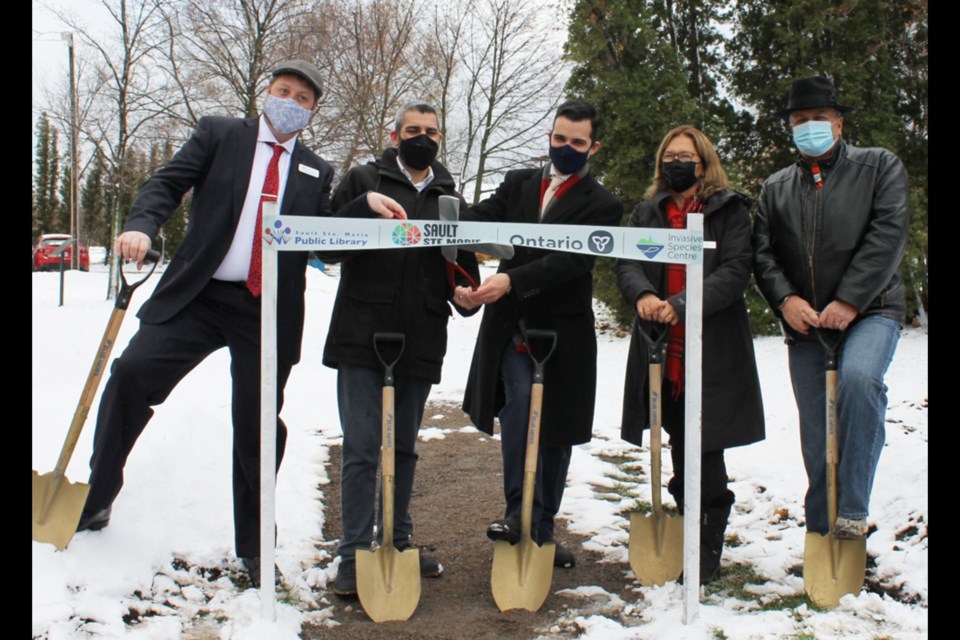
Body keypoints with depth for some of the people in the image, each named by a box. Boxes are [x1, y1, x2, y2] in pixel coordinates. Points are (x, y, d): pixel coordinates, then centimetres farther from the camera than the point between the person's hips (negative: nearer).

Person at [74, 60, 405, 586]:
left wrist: (366, 206, -6)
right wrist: (142, 225, -20)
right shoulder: (219, 134, 8)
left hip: (270, 313, 1)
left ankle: (253, 547, 21)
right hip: (197, 296, -1)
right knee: (131, 373, -18)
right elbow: (168, 183, 0)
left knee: (258, 427, 4)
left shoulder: (316, 172, 14)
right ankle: (97, 498, 4)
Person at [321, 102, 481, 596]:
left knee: (404, 449, 14)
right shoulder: (363, 181, 6)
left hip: (421, 345, 4)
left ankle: (398, 545, 26)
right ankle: (354, 556, 4)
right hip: (362, 338, -4)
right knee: (362, 450, -5)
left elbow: (462, 261, 20)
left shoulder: (450, 198, 17)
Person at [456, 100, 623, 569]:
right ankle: (520, 510, -13)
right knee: (520, 403, -22)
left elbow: (571, 261, -16)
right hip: (510, 327, 1)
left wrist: (511, 280, -29)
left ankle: (541, 528, 22)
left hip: (563, 333, -1)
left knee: (556, 433, 8)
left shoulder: (602, 205, -1)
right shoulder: (518, 183, 10)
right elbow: (475, 222, -3)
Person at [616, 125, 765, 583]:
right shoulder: (646, 213, 14)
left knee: (705, 452, -3)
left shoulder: (730, 210, 2)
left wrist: (681, 305, -23)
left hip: (713, 349, -4)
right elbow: (627, 263, 3)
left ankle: (707, 549, 10)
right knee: (680, 447, 12)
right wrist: (642, 294, -20)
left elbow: (735, 271, -10)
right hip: (661, 347, 4)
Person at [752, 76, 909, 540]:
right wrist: (784, 300, -12)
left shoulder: (880, 167, 5)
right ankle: (822, 535, 18)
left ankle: (853, 512, -24)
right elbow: (762, 253, 7)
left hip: (869, 311, -4)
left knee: (858, 377, -33)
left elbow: (888, 235, -8)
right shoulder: (775, 188, 16)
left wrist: (849, 301, -18)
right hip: (804, 323, 4)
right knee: (816, 437, 5)